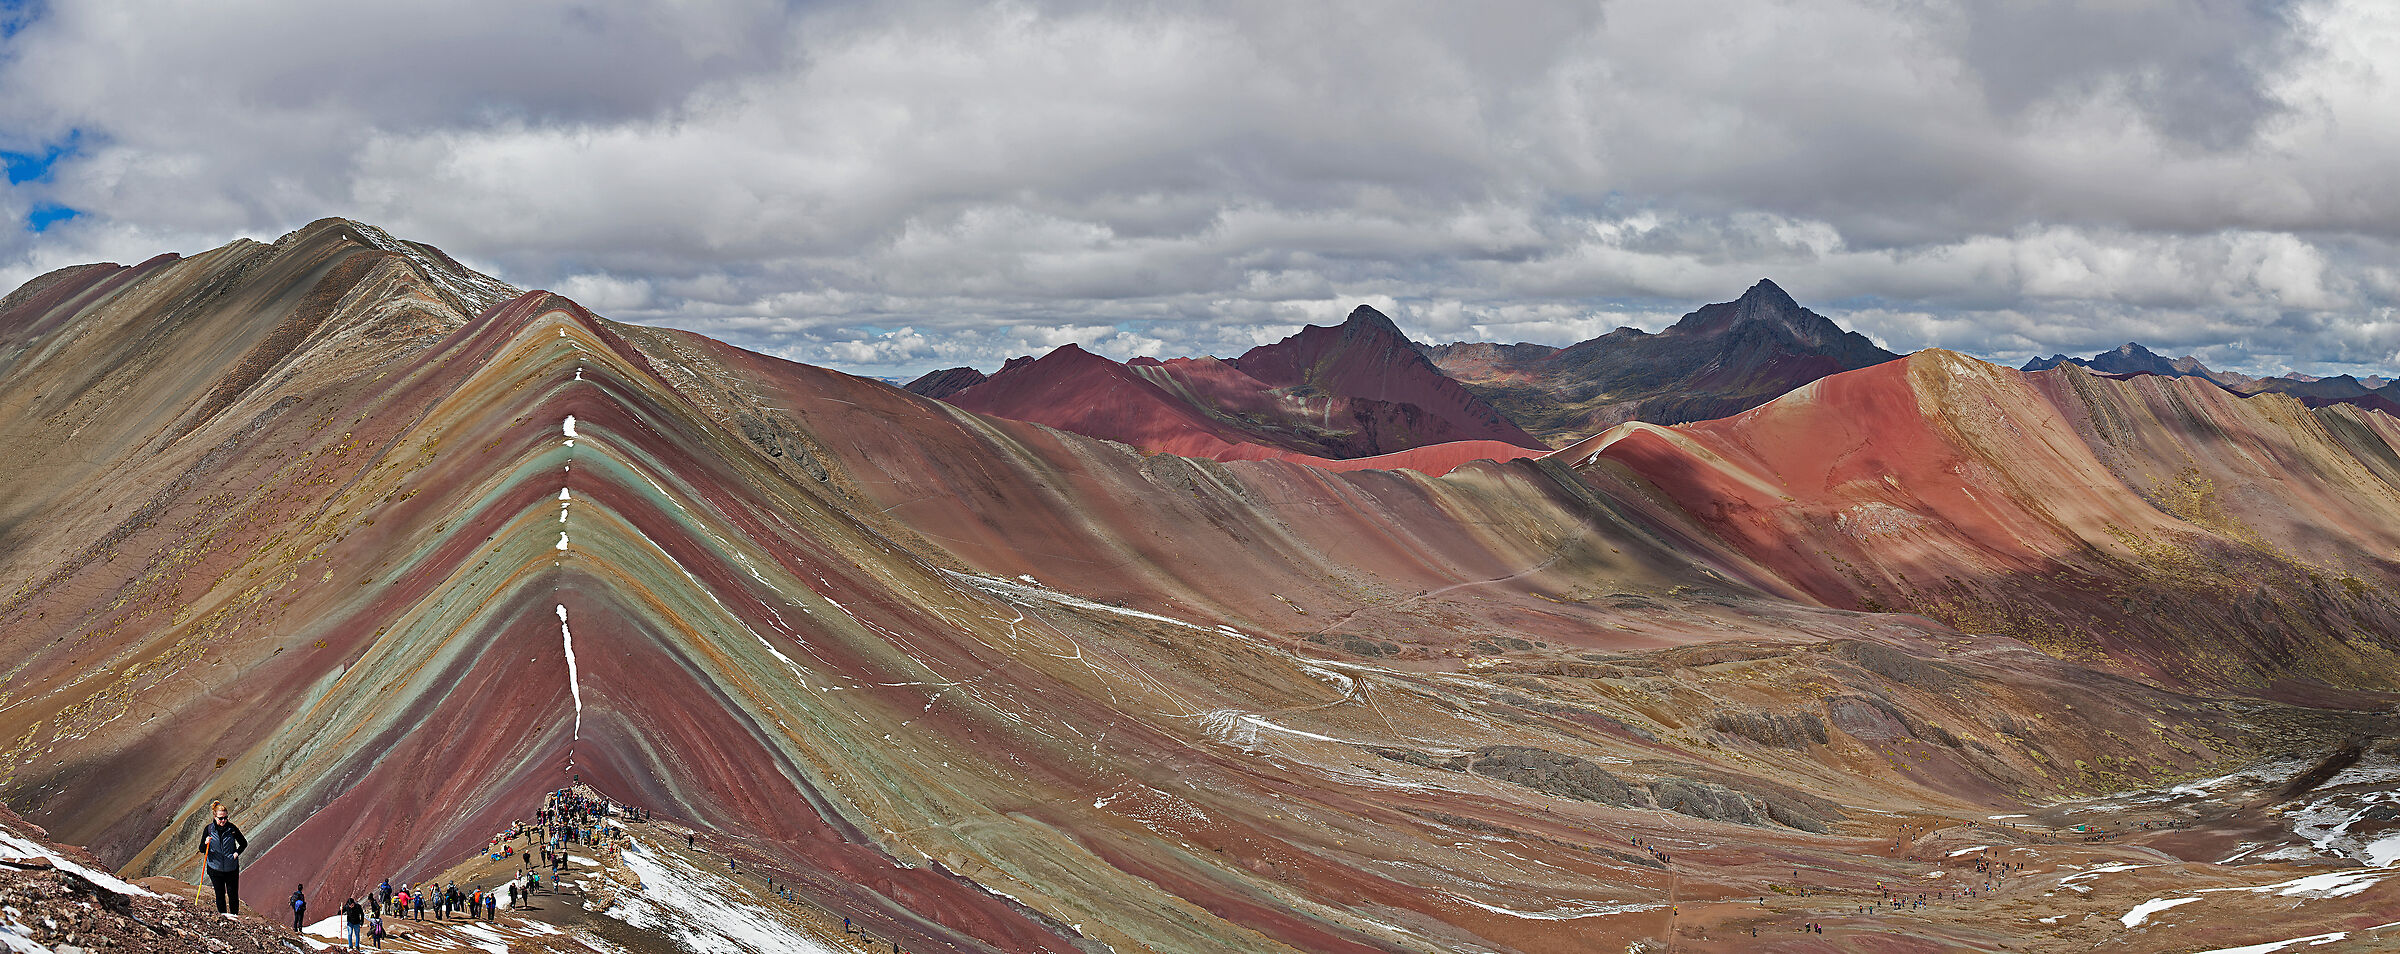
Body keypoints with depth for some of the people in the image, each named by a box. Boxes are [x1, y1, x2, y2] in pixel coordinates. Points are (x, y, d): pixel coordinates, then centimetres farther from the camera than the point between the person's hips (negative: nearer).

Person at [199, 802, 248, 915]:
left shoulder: (232, 828, -6)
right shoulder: (208, 829, -6)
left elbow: (243, 843, 8)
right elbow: (202, 849, -2)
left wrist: (237, 853, -8)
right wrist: (206, 843, -24)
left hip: (231, 868, 0)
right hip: (215, 868, 0)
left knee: (233, 895, 6)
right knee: (220, 895, 8)